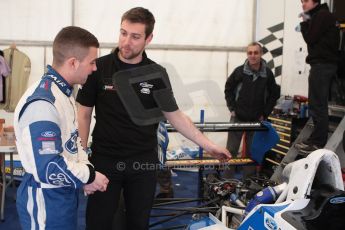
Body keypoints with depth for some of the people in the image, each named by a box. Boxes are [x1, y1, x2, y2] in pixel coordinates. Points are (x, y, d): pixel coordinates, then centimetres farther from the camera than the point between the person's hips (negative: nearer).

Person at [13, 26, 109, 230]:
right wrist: (89, 176, -14)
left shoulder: (63, 92, 5)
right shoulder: (43, 103, -27)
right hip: (46, 200, -9)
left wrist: (86, 172, -2)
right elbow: (47, 168, -29)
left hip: (65, 194, 9)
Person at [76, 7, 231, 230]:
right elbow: (84, 114, 0)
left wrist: (208, 145, 6)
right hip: (105, 161, -1)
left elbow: (176, 116, 8)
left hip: (144, 163, 2)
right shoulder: (99, 68, -6)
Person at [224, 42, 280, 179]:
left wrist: (264, 113, 1)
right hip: (237, 118, -1)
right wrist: (232, 109, -2)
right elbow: (228, 89, 4)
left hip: (256, 120, 1)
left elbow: (274, 95, 6)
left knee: (252, 152, 9)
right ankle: (227, 180, 10)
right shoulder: (239, 71, -8)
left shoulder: (268, 74, -4)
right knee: (231, 150, 1)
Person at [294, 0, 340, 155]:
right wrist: (307, 23, 10)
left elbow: (310, 39, -13)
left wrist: (305, 23, -1)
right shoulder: (319, 16, 22)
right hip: (324, 64, 11)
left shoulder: (322, 15, -8)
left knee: (317, 105, -12)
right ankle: (317, 139, 17)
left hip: (322, 65, -11)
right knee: (319, 105, 12)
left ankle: (318, 143, -12)